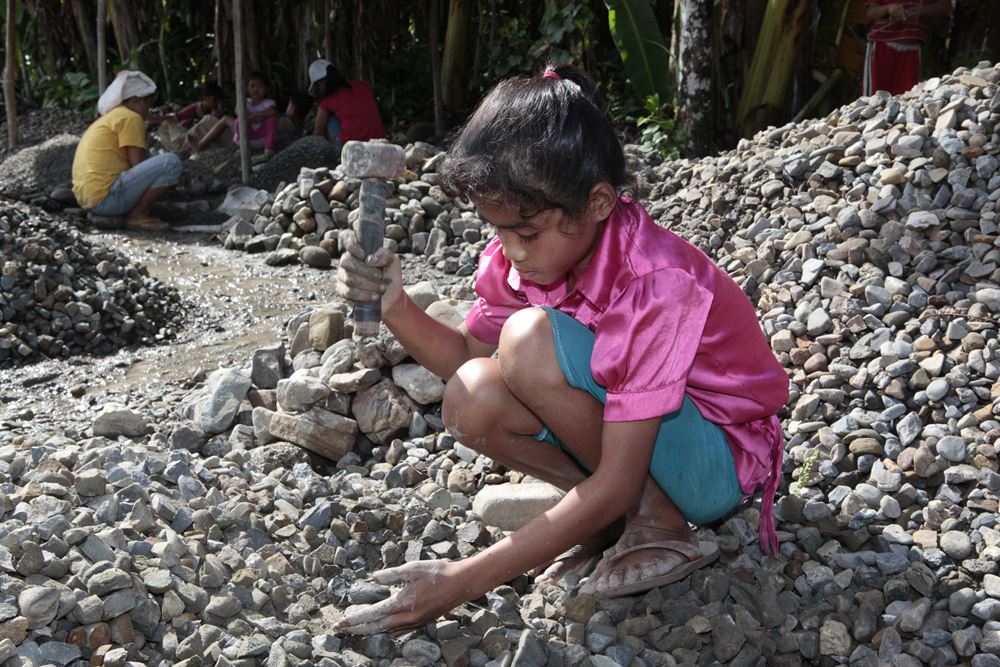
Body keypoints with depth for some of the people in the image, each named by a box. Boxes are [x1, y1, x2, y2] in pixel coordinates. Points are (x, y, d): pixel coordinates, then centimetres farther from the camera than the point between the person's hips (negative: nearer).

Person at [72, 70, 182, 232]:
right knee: (170, 162, -16)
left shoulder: (112, 117, 25)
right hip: (106, 195, -10)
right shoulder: (130, 118, -5)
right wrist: (169, 175, 8)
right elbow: (139, 166, -10)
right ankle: (136, 215, -9)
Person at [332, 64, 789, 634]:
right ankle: (622, 516, -4)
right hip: (627, 434, 7)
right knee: (472, 400, -18)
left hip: (721, 462, -7)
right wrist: (395, 308, -17)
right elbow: (469, 355, 5)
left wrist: (467, 580, -33)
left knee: (530, 339, -28)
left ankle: (660, 524, -13)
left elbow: (616, 482, -32)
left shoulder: (655, 284, -31)